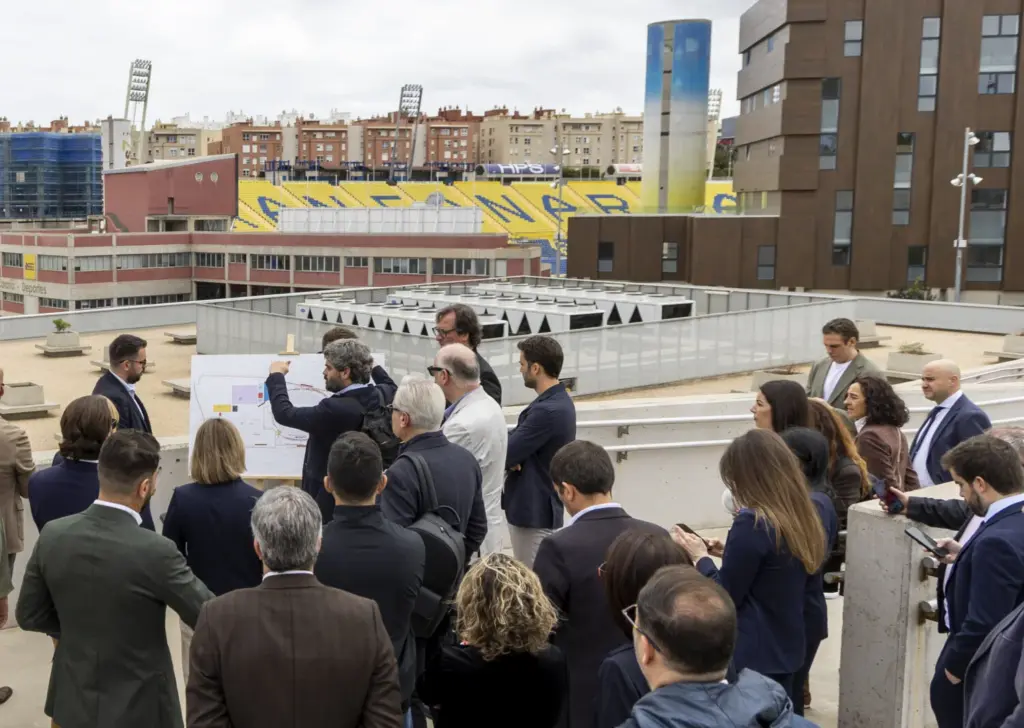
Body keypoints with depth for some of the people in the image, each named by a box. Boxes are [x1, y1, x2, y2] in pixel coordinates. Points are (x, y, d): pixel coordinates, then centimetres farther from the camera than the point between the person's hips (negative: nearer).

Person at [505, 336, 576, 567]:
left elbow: (505, 454, -22)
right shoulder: (559, 401, 8)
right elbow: (520, 443, 10)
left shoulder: (547, 411, -24)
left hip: (534, 512, -10)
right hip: (538, 507, 10)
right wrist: (512, 456, -11)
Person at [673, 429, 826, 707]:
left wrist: (700, 557, -2)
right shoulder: (800, 518, 3)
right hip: (786, 648, 8)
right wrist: (731, 553, 10)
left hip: (753, 655, -8)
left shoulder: (752, 523, -21)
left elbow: (723, 597, -15)